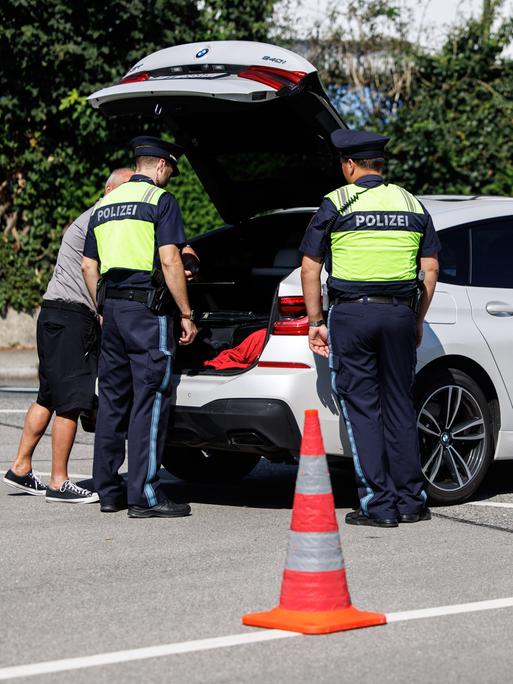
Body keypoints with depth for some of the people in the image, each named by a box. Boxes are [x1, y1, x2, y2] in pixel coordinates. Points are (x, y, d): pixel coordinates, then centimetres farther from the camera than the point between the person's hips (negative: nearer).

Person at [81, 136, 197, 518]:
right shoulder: (161, 200, -6)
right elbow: (170, 261, -14)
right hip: (147, 310, -7)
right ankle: (145, 496, -9)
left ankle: (108, 491, 15)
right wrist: (186, 314, -10)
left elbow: (89, 266, 18)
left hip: (112, 306, 8)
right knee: (150, 400, -7)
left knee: (112, 399, 11)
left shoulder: (105, 205, 17)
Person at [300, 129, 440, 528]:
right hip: (400, 314, 4)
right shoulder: (413, 205, 10)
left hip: (351, 314, -3)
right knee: (399, 407, 11)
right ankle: (410, 502, 13)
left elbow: (310, 269, -2)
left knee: (362, 409, 0)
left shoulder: (337, 203, -1)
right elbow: (430, 271, 9)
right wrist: (417, 322, 15)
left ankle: (378, 505, -2)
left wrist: (316, 322, 4)